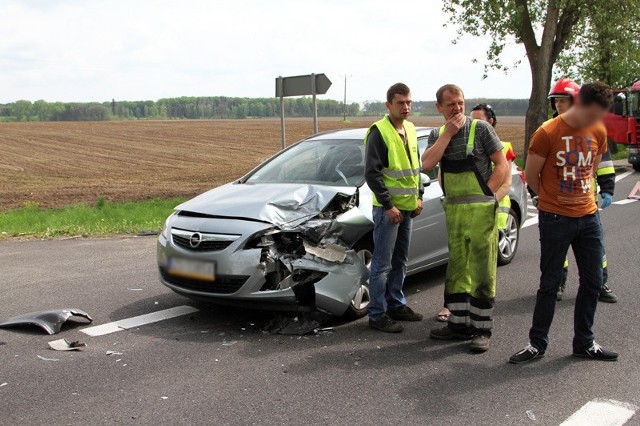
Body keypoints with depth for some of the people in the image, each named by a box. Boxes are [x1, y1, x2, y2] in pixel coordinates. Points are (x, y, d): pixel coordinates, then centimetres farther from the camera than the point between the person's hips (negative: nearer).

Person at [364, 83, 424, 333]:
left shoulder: (410, 129, 12)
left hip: (407, 207, 8)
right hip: (387, 208, -8)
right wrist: (388, 205, -18)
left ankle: (396, 304, 28)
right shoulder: (379, 132, -12)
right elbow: (372, 172, -16)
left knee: (400, 261, 16)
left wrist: (419, 196, 13)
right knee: (383, 263, -3)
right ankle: (377, 315, 3)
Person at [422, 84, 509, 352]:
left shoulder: (480, 129, -4)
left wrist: (486, 195, -14)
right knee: (456, 268, 12)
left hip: (480, 209, -5)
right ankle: (459, 323, 23)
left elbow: (502, 165, -5)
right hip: (453, 210, 6)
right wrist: (448, 133, -10)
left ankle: (482, 330, 5)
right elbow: (427, 164, -8)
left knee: (481, 271, -3)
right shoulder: (437, 135, 10)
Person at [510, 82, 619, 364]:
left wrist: (581, 195, 13)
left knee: (592, 282, 10)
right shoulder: (548, 133, -12)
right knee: (550, 284, 3)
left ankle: (584, 343, 24)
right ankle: (537, 343, 16)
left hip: (588, 216, 5)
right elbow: (531, 175, -4)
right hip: (555, 220, -5)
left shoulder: (598, 132, 4)